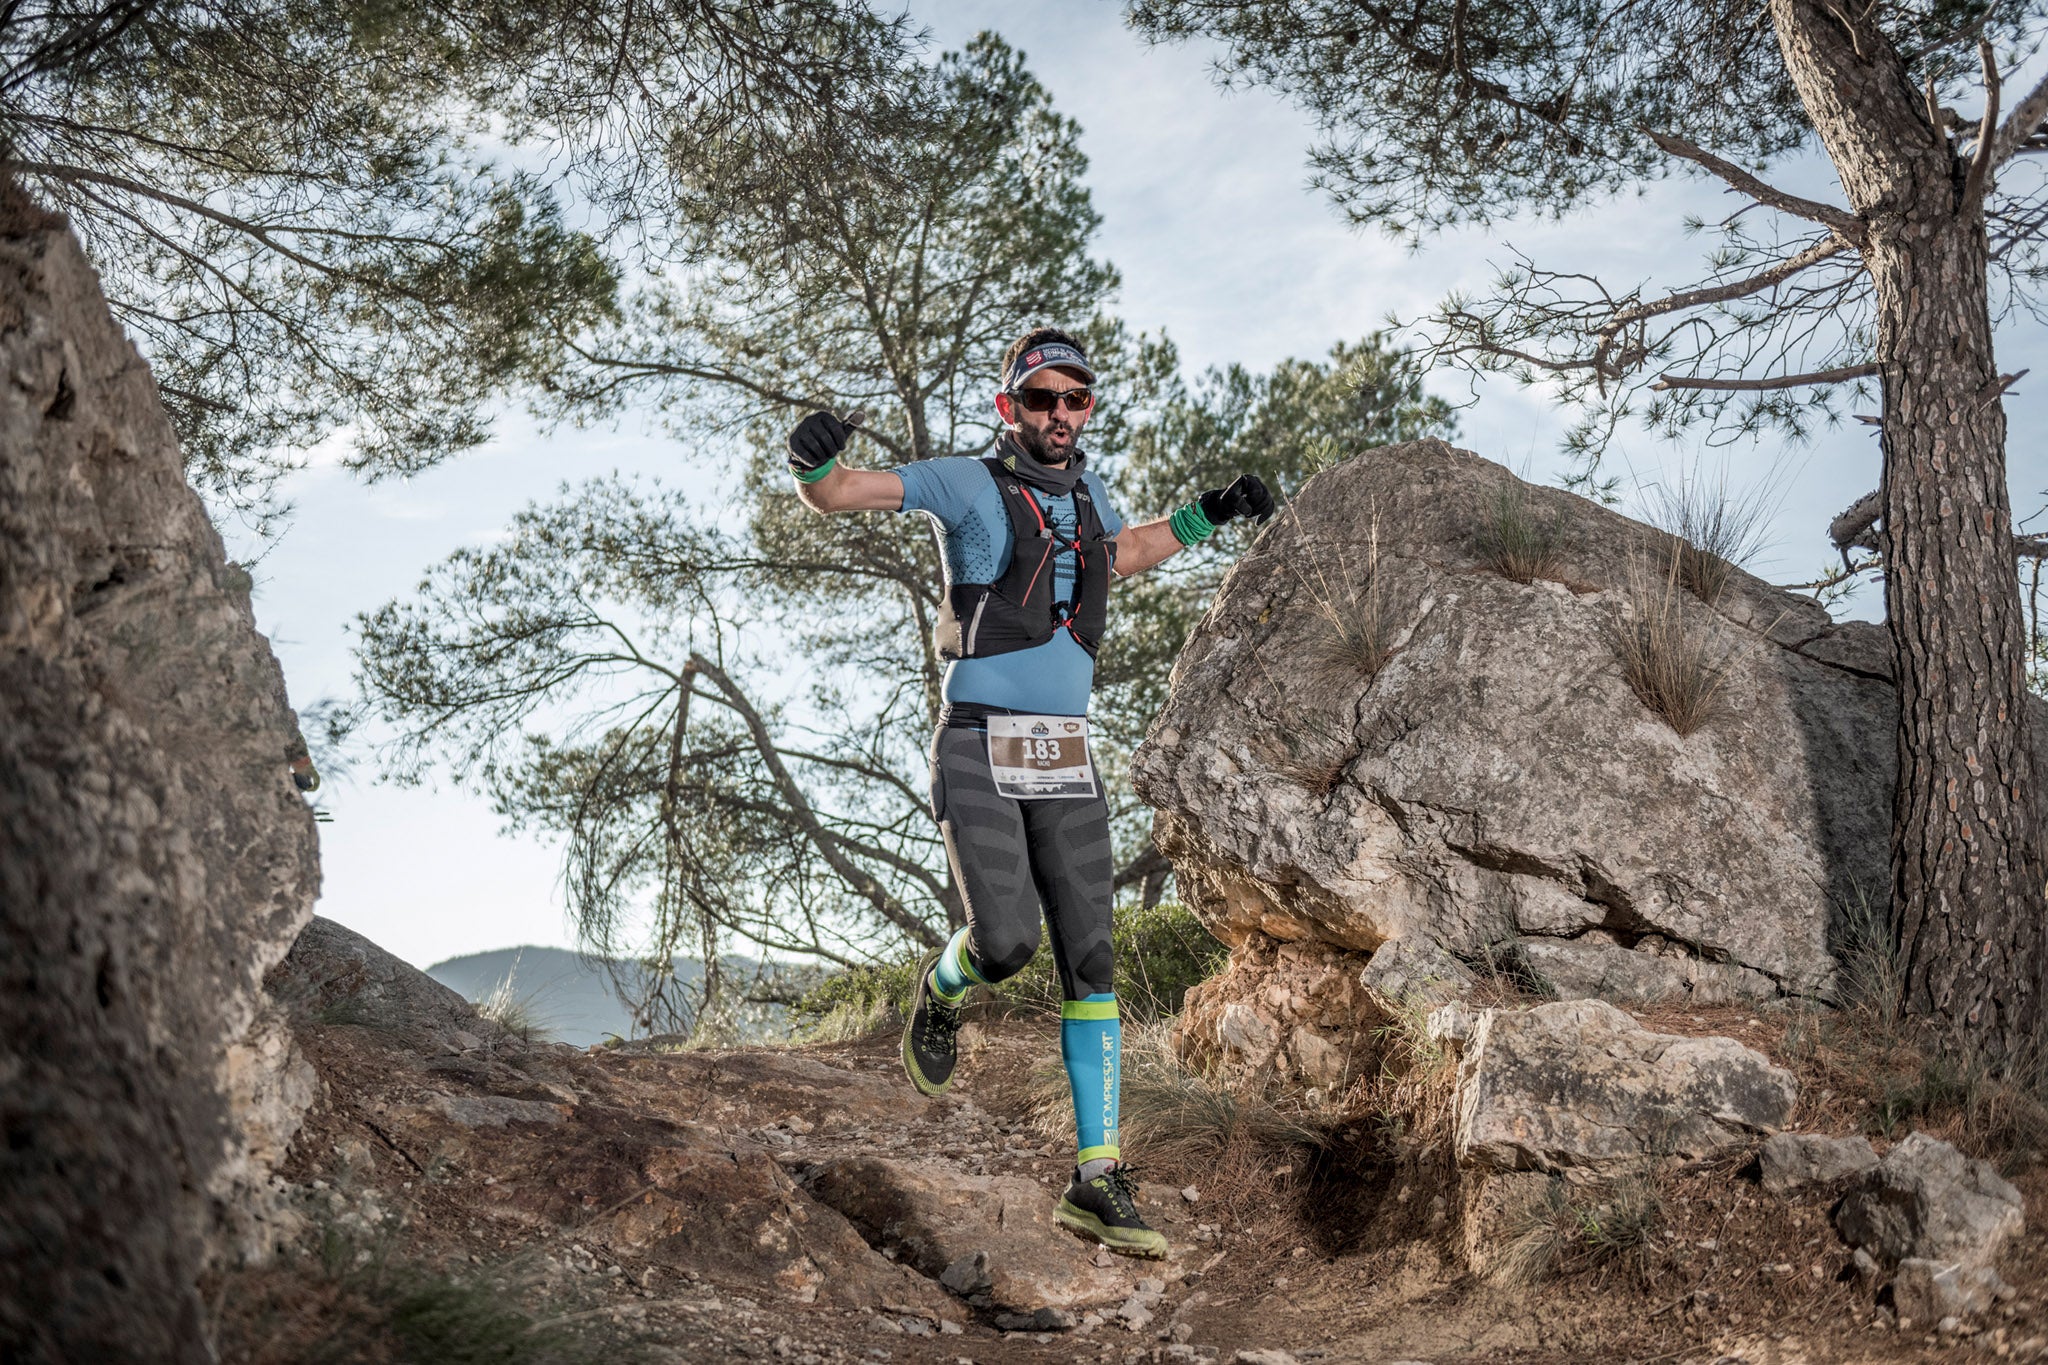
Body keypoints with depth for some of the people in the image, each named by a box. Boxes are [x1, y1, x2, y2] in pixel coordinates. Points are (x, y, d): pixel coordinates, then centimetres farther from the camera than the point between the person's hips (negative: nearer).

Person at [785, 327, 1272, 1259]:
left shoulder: (1087, 491, 14)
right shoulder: (969, 485, -3)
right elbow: (832, 494, -9)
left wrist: (1204, 518, 30)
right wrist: (814, 462, -32)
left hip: (1066, 758, 5)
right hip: (977, 751, -5)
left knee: (1091, 962, -2)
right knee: (1006, 942, -16)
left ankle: (1097, 1182, 3)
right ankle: (941, 994, 23)